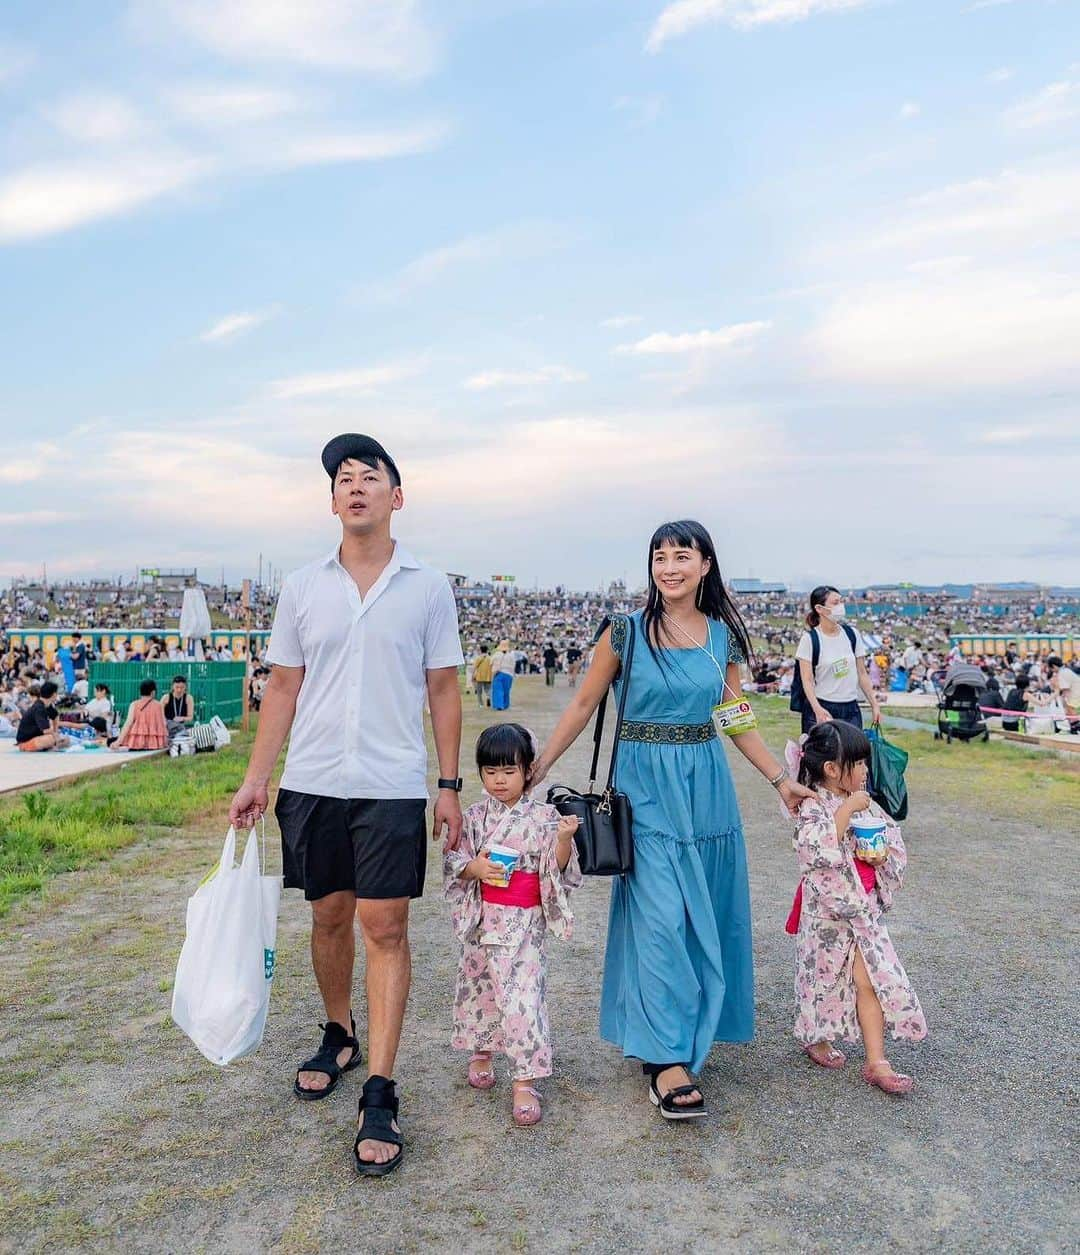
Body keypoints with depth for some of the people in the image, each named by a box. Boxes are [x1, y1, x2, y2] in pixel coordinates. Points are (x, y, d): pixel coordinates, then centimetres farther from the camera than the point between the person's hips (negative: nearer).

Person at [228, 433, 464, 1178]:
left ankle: (381, 1100, 6)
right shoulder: (302, 587, 6)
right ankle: (339, 1038, 39)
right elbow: (284, 687, 9)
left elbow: (443, 691, 3)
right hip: (313, 782, 3)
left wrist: (450, 786, 0)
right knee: (329, 918, 15)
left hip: (392, 786, -2)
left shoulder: (428, 587, 1)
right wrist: (257, 778, 4)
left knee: (385, 928, -3)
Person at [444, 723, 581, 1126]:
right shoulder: (474, 817, 1)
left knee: (522, 997, -9)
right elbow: (452, 864, 4)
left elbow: (559, 870, -4)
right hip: (482, 919, 3)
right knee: (478, 987, 16)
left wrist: (564, 840, -23)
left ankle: (525, 1081, 1)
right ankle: (481, 1052, 41)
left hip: (524, 924, -3)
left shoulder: (543, 817, -4)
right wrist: (474, 868, -16)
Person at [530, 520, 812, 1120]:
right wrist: (540, 765, -5)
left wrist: (781, 778, 11)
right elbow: (584, 703, 0)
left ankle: (672, 1030, 30)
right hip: (645, 784, -4)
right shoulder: (625, 630, -5)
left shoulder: (722, 634, 5)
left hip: (706, 786, 4)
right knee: (660, 915, -7)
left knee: (703, 913, 11)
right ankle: (668, 1059, 3)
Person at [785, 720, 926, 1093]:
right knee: (826, 977, 12)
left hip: (863, 907, 5)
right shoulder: (814, 807, -16)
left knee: (868, 981, 0)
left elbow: (893, 836, 12)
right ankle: (815, 1038, 36)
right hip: (828, 909, -5)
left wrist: (884, 854, -10)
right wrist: (846, 810, -31)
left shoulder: (863, 803, 5)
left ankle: (877, 1062, 4)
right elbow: (820, 849, -32)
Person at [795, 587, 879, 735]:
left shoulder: (852, 635, 6)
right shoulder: (809, 639, -7)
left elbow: (862, 673, 11)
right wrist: (817, 709, -25)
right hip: (821, 710, -4)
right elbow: (807, 680, -12)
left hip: (851, 709, 4)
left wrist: (874, 704, 6)